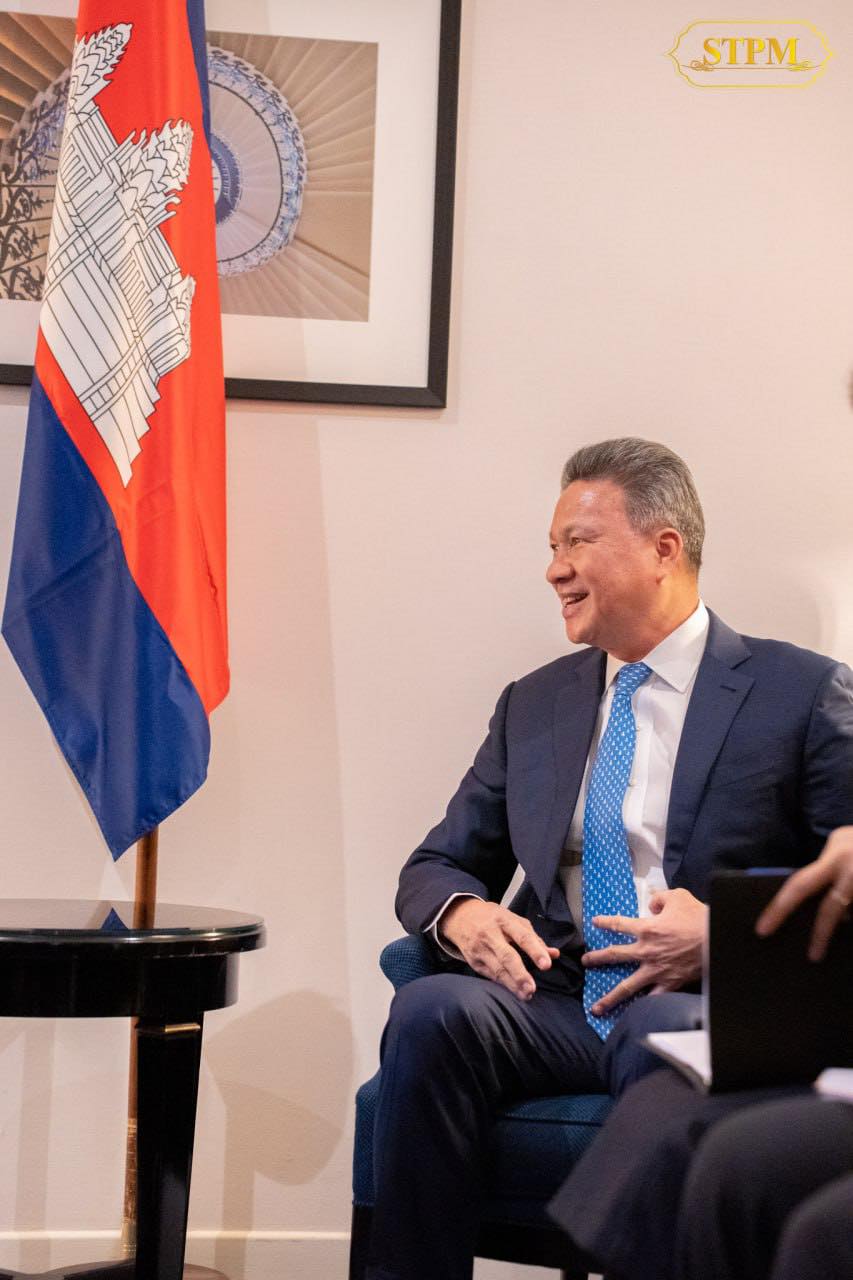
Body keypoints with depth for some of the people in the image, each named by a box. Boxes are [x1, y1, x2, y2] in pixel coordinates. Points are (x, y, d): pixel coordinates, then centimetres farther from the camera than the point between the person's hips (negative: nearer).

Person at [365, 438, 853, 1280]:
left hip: (702, 1012, -4)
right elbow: (435, 866, 21)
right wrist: (462, 912, -3)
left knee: (666, 1034, -39)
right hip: (554, 1010, 4)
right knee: (432, 1008, -28)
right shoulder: (532, 705, 20)